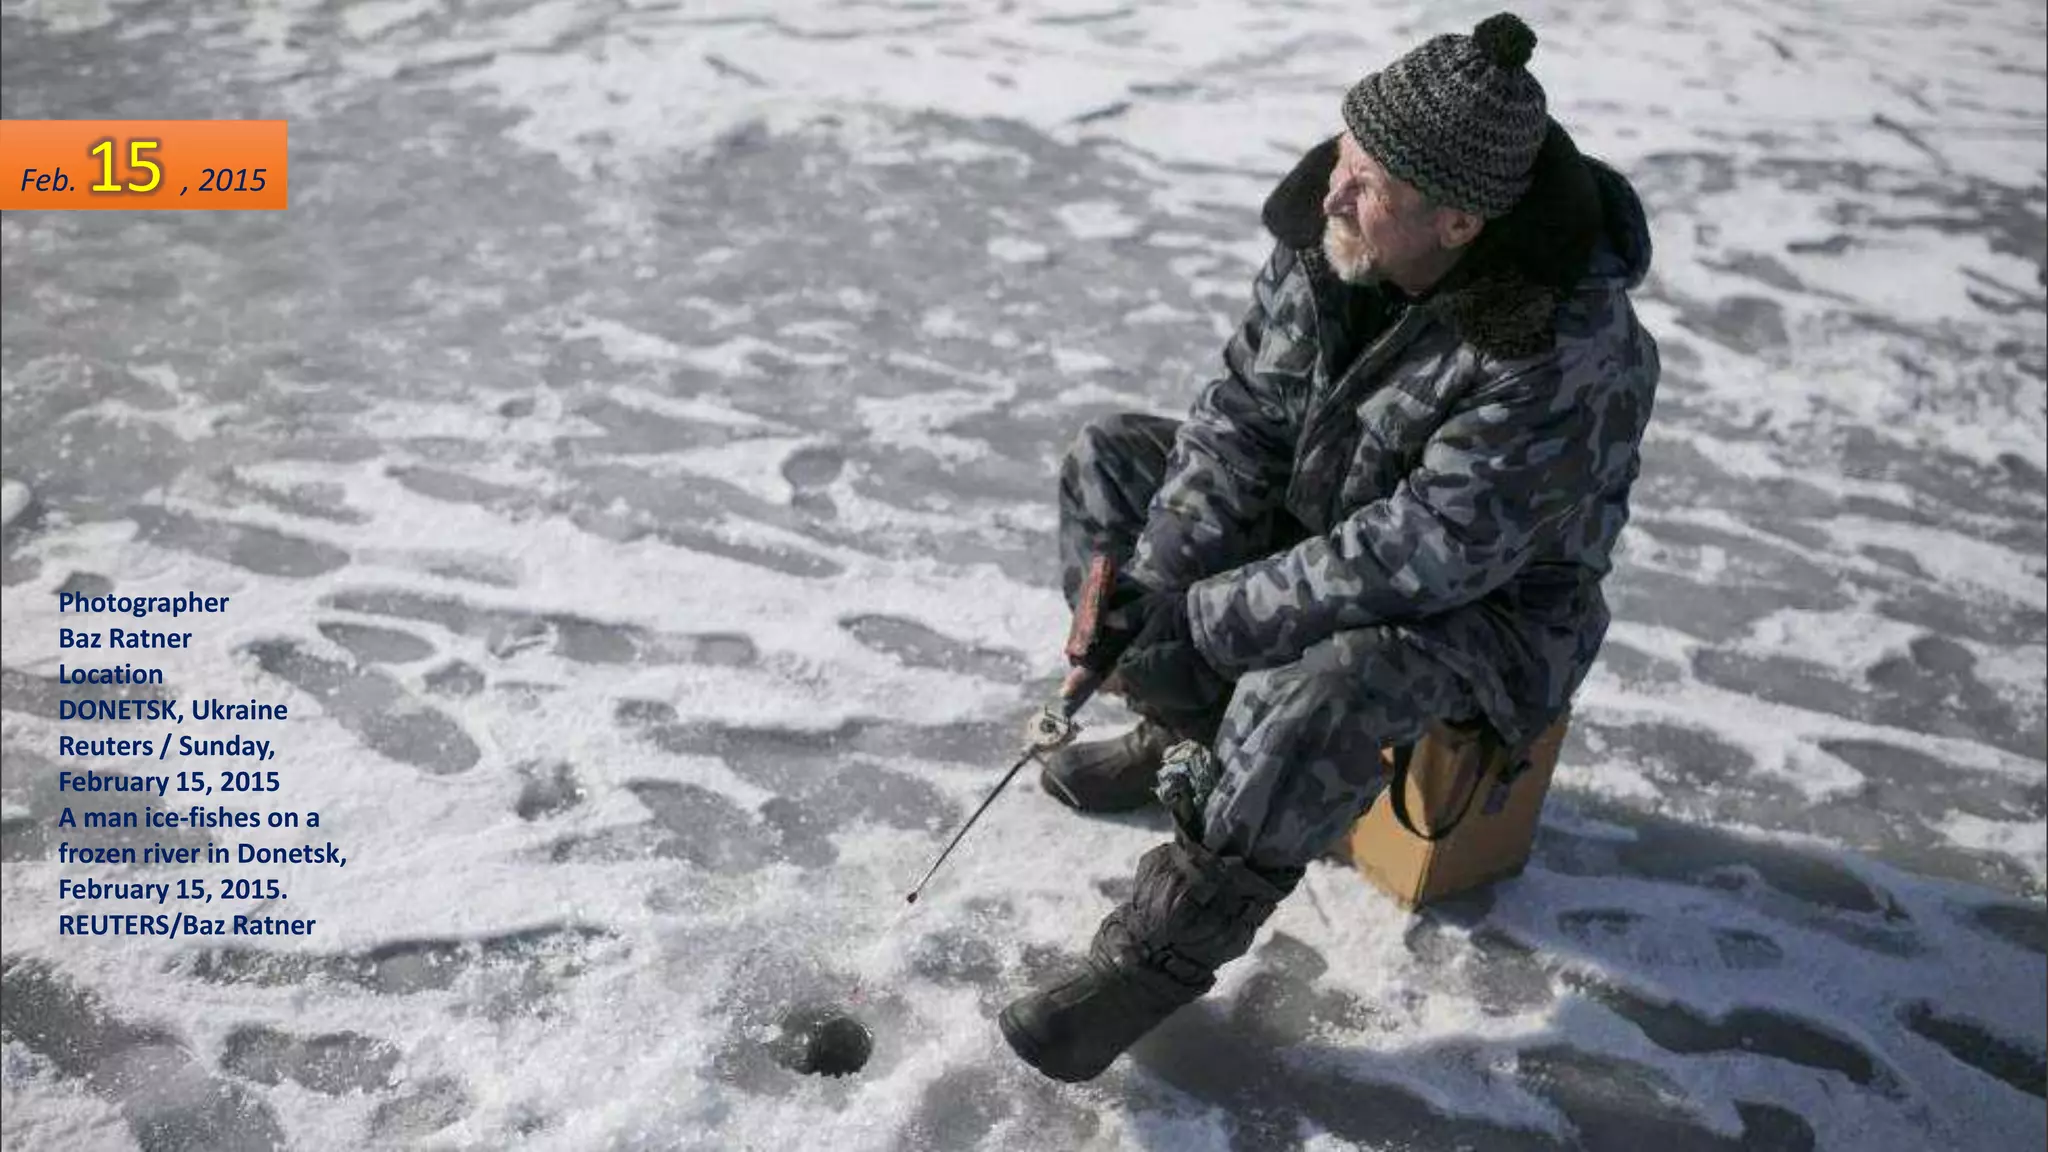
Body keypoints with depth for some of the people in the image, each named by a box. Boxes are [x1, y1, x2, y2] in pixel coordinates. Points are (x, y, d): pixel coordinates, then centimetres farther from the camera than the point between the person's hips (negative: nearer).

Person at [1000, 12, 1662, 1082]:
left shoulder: (1559, 353, -34)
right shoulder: (1329, 231, -14)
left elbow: (1415, 559, -33)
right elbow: (1243, 412, -8)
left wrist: (1205, 617, -29)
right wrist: (1147, 585, -19)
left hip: (1487, 607, -7)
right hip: (1323, 518, 8)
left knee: (1308, 697, -37)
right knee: (1109, 461, 2)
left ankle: (1167, 946, -14)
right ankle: (1189, 740, 10)